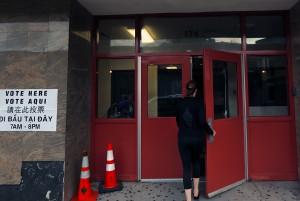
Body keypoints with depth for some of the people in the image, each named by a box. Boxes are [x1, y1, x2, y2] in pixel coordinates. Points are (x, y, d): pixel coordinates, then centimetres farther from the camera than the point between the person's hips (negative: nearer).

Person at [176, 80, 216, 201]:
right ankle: (196, 191, 36)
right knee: (196, 161, 24)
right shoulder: (199, 102, -8)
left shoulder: (179, 102, 2)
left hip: (183, 138, 1)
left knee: (186, 166, 4)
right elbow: (202, 121, -15)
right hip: (197, 137, 0)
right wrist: (211, 132, 3)